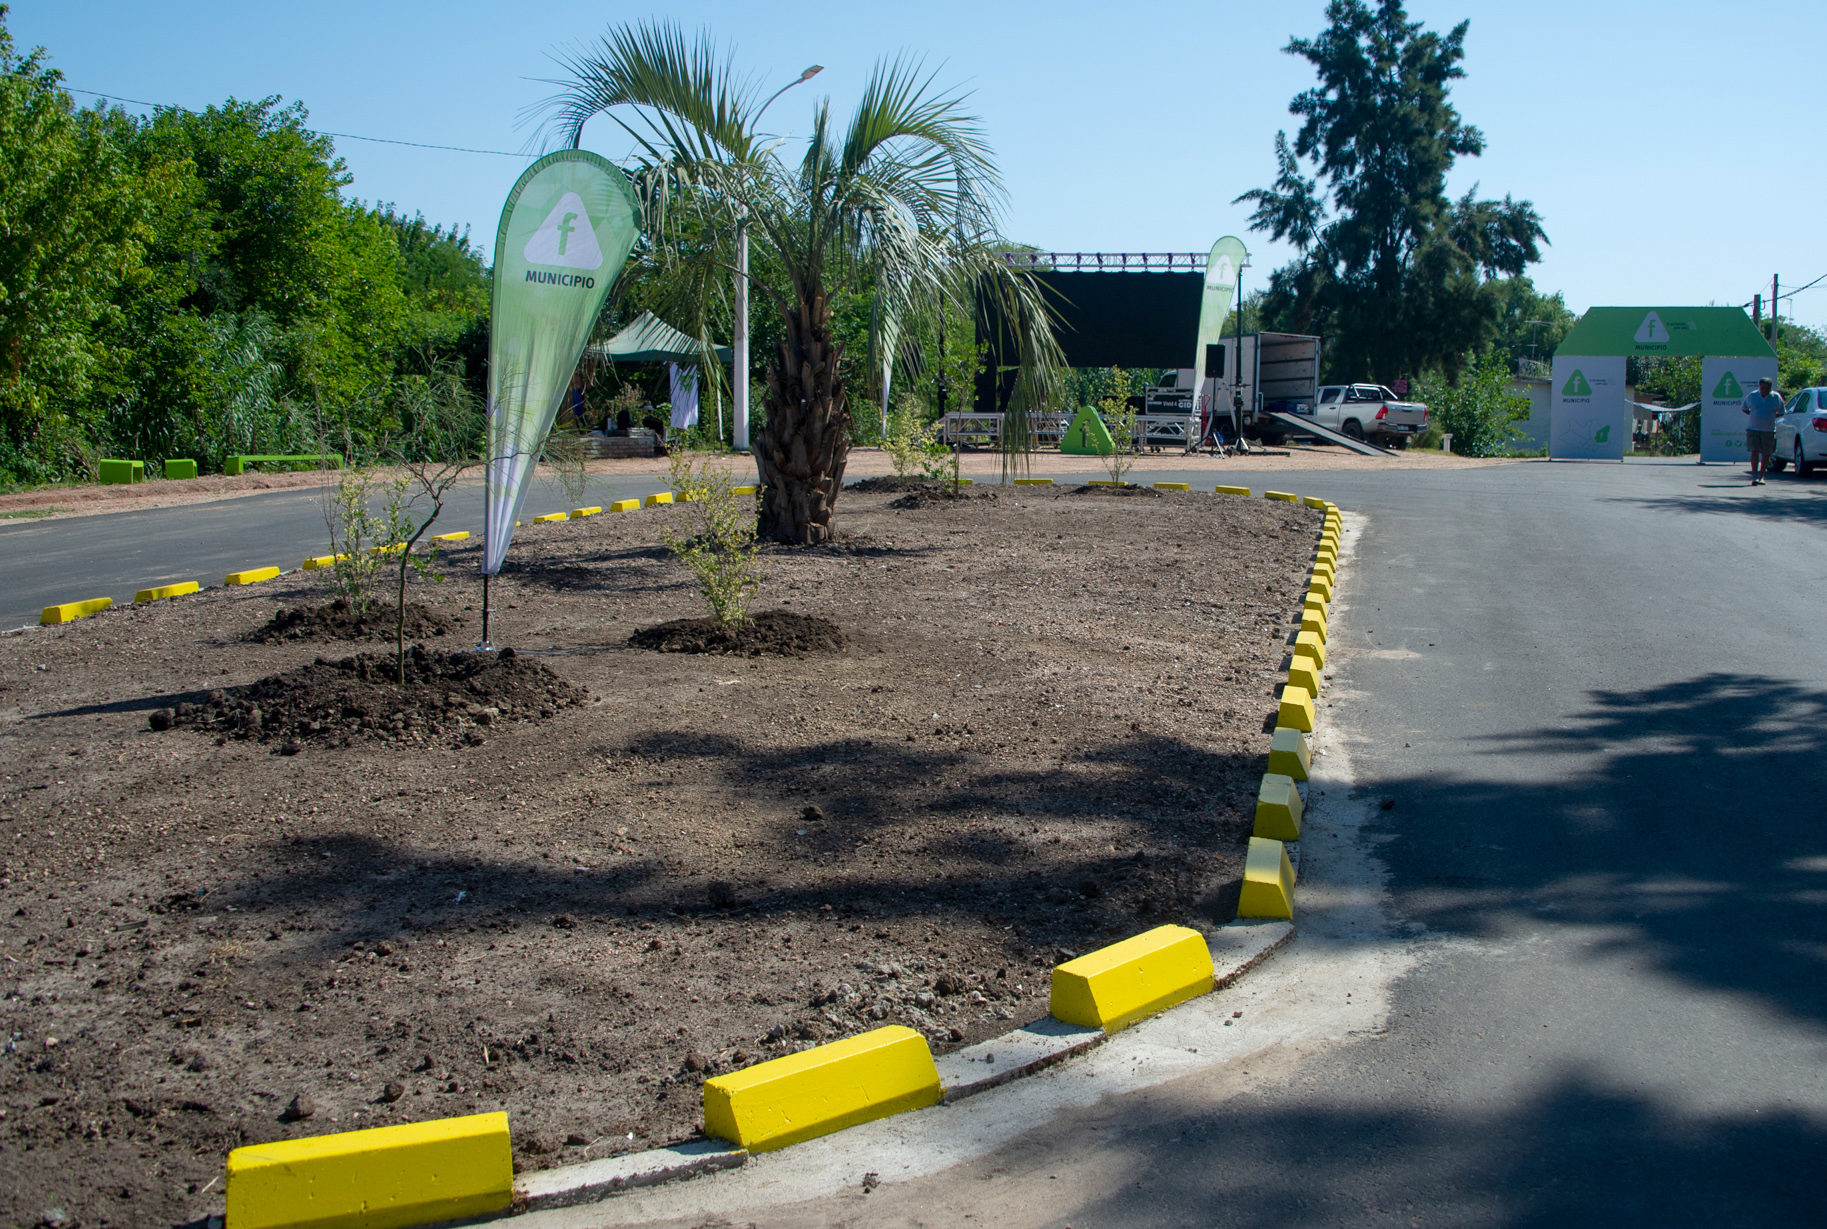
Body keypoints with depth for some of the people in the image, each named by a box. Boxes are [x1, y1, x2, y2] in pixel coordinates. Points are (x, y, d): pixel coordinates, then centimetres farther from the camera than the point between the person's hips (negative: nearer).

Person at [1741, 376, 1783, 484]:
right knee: (1754, 452, -11)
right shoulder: (1751, 396, 3)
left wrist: (1771, 417, 1)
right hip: (1753, 429, -1)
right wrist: (1753, 415, 3)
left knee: (1766, 454, 4)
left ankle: (1761, 477, 16)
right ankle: (1754, 476, -12)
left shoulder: (1776, 398, 3)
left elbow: (1781, 412, 14)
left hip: (1769, 430, 1)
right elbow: (1744, 409, 16)